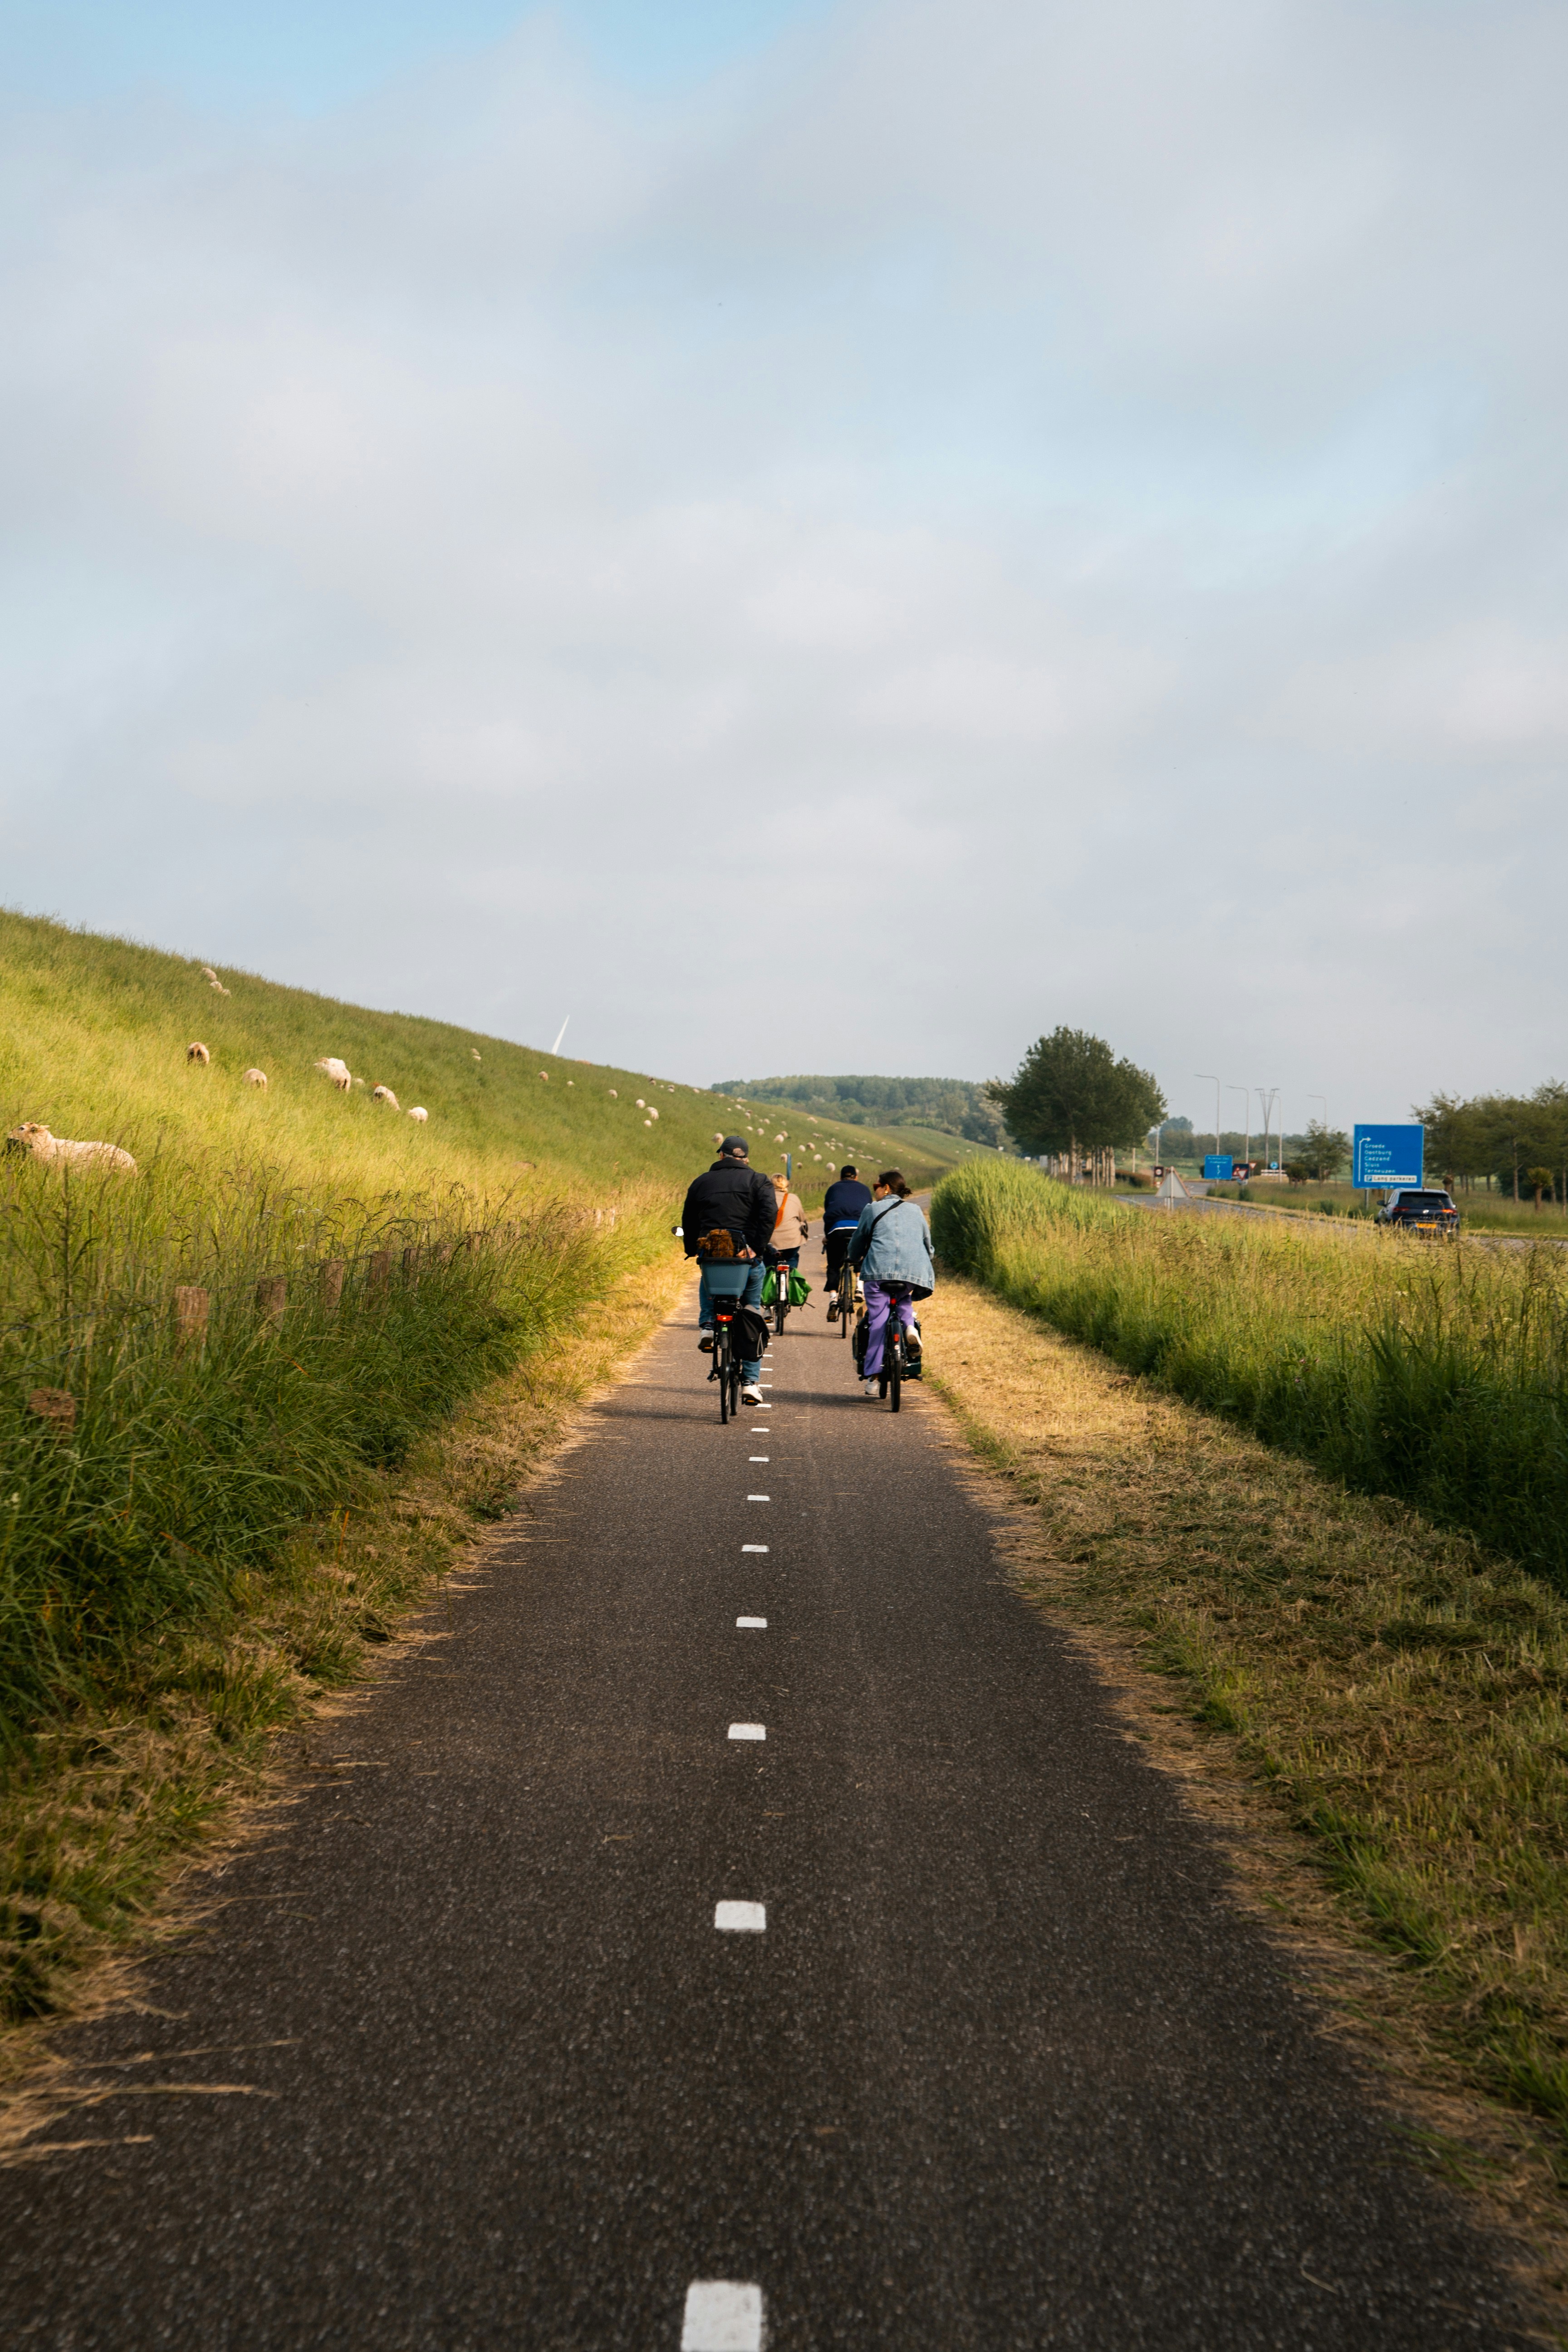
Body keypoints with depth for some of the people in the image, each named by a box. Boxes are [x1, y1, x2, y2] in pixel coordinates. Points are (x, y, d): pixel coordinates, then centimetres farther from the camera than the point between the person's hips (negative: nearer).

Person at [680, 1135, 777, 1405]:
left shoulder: (701, 1182, 14)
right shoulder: (757, 1181, 6)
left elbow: (688, 1220, 13)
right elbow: (769, 1212, -11)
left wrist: (693, 1250, 20)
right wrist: (757, 1247, -13)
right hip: (746, 1256, -2)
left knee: (708, 1290, 36)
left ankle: (708, 1326, 8)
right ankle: (751, 1381, 5)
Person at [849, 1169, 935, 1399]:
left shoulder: (873, 1209, 13)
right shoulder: (916, 1211, 22)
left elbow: (857, 1241, 18)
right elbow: (928, 1244, 27)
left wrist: (855, 1263, 38)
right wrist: (927, 1263, 46)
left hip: (880, 1270, -3)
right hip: (915, 1273, 3)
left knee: (877, 1321, 1)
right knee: (904, 1297, 32)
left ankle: (872, 1378, -3)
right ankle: (909, 1325, 0)